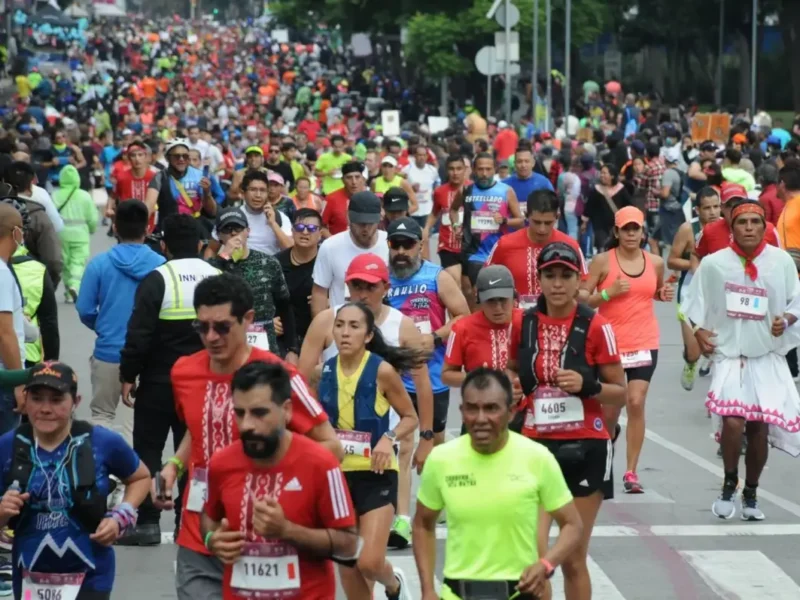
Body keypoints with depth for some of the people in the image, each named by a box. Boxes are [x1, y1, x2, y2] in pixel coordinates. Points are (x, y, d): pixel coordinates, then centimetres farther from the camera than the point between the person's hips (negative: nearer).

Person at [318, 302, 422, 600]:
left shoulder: (382, 370, -11)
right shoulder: (325, 370, 0)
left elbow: (410, 418, -2)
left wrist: (389, 438, -18)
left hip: (376, 475, -4)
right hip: (336, 473, 4)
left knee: (369, 562, -12)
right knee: (347, 567, 7)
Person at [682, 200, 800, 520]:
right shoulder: (713, 263, -5)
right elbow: (696, 302, 6)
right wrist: (698, 328, -8)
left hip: (768, 357, 1)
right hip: (728, 354, -1)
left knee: (759, 427, 6)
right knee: (733, 421, -18)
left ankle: (751, 493, 26)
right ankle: (729, 486, 4)